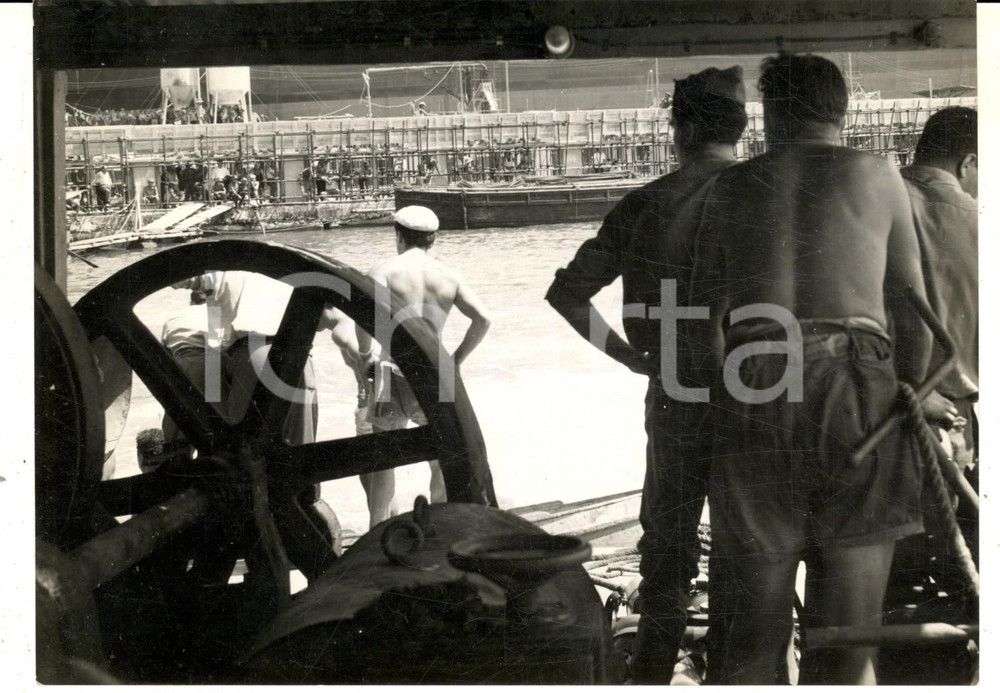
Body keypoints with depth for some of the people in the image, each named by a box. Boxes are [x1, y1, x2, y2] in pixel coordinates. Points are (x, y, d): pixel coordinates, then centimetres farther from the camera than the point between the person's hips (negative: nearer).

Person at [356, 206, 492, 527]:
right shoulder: (449, 276, 6)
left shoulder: (384, 271, -3)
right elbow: (483, 319, -3)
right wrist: (457, 359, 7)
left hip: (395, 378, -2)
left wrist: (364, 352, -3)